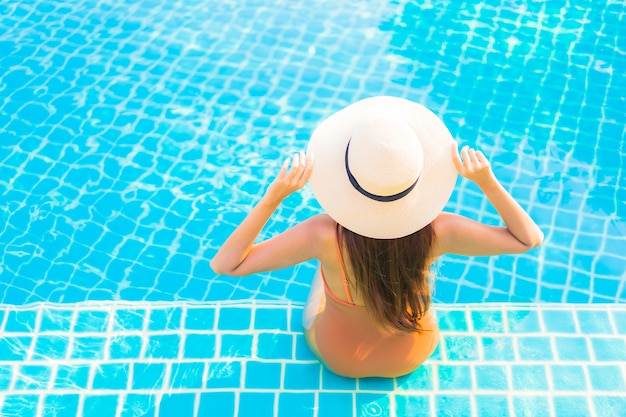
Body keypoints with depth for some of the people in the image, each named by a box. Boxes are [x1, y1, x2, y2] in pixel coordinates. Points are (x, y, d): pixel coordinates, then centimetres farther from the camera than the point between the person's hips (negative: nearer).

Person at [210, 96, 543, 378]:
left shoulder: (325, 235, -42)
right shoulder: (435, 232, -36)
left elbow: (224, 264, -33)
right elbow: (530, 238, -19)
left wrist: (274, 196, -38)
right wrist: (487, 181, -28)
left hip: (337, 357, -1)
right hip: (413, 355, 1)